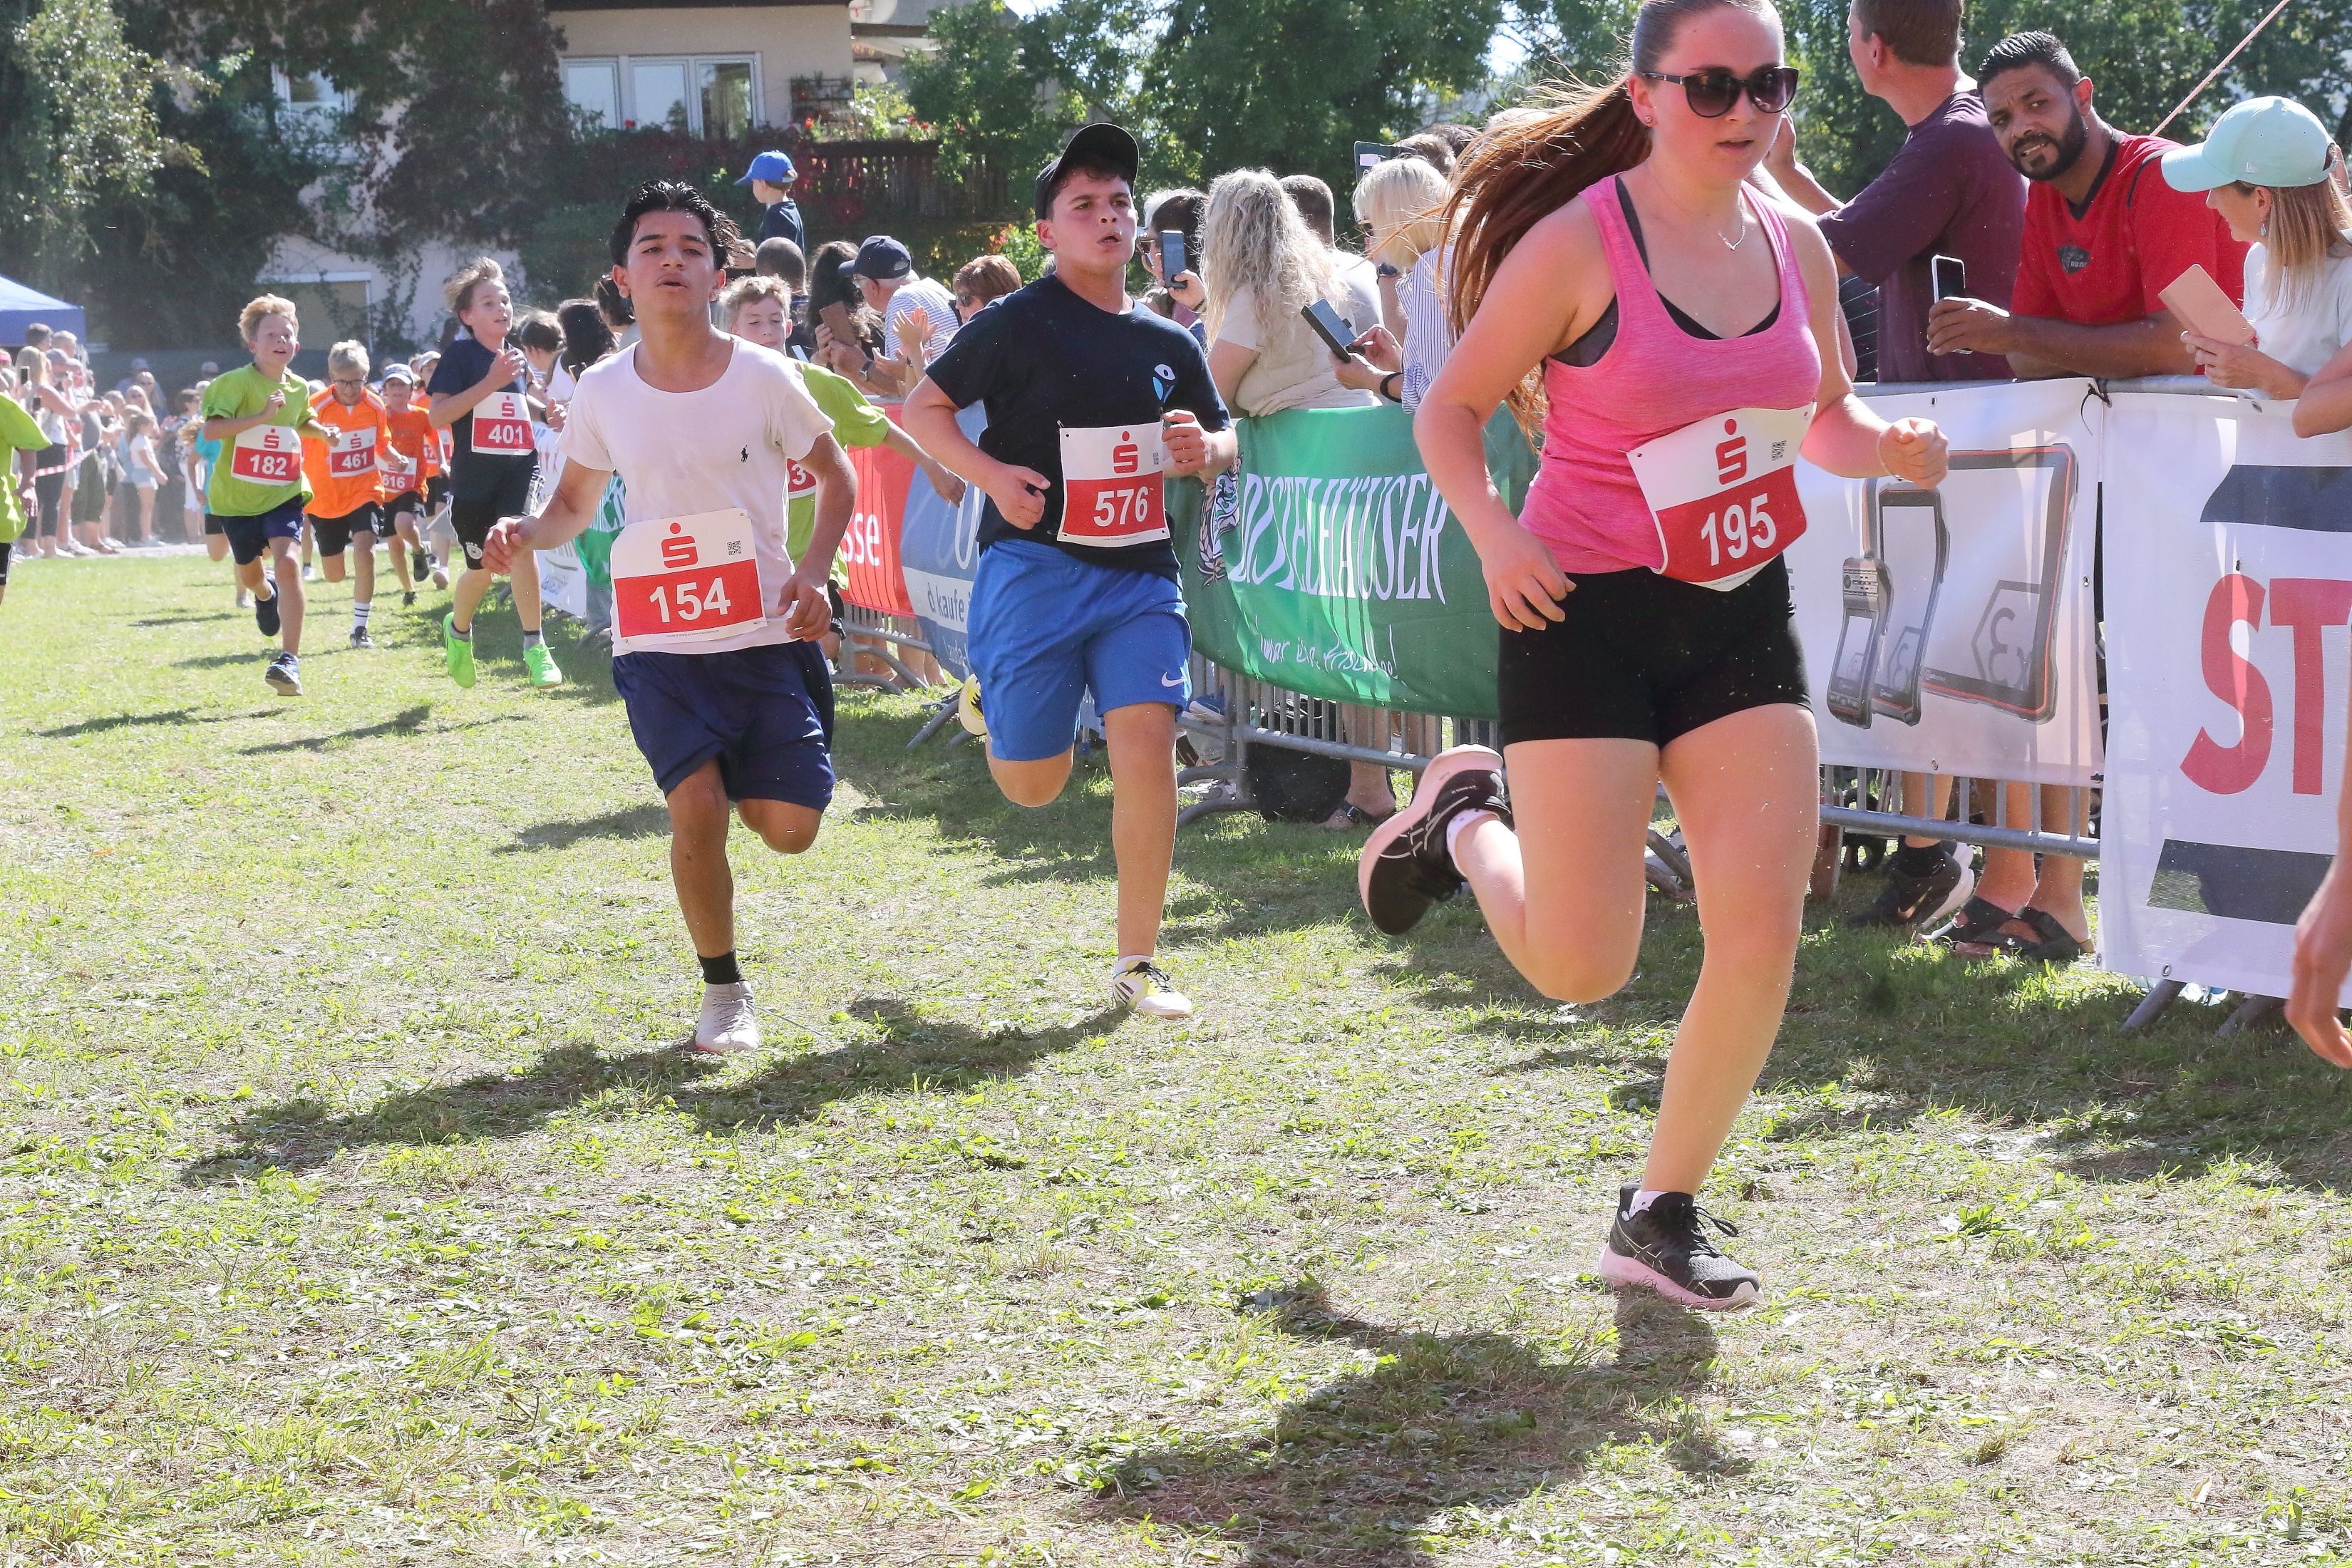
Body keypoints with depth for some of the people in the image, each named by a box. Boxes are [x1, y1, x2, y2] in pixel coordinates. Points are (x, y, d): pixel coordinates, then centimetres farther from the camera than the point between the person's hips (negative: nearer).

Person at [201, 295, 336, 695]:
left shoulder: (299, 388, 4)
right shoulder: (237, 383, -14)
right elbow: (211, 430, -26)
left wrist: (323, 431, 7)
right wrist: (262, 416, -33)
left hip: (283, 495, 1)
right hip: (237, 497, -1)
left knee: (287, 563, -22)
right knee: (250, 574, 17)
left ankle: (290, 659, -22)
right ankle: (266, 594, 57)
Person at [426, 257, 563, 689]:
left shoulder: (515, 357, 9)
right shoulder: (460, 354, -7)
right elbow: (438, 414, -19)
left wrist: (545, 410, 12)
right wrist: (491, 382, -24)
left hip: (519, 467, 2)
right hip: (473, 478, -2)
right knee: (482, 568, 11)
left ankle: (535, 647, -19)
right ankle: (458, 629, 44)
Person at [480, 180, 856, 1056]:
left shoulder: (762, 378, -6)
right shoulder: (601, 394, 0)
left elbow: (837, 478, 5)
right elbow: (576, 504, 13)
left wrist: (813, 574, -10)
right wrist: (525, 535, -10)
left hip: (765, 635, 0)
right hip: (658, 644, 1)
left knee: (789, 828, -6)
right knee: (696, 811, -15)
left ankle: (744, 780, 34)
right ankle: (722, 992, 7)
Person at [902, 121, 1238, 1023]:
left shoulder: (1168, 344, 12)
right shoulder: (1018, 324, -3)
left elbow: (1223, 441, 22)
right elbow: (922, 408, 0)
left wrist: (1204, 450, -2)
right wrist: (990, 474, -16)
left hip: (1141, 576, 3)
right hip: (1035, 568, -3)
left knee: (1148, 747, -14)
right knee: (1034, 786, 0)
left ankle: (1137, 965, -2)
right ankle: (990, 701, 39)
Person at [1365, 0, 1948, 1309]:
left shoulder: (1796, 243, 3)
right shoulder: (1580, 243, -13)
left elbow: (1824, 417, 17)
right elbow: (1452, 409, -5)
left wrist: (1887, 446, -5)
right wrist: (1494, 533, -22)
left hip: (1744, 614, 5)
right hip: (1590, 611, -5)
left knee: (1762, 939, -4)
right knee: (1581, 966, -4)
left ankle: (1664, 1217, 14)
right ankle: (1467, 821, 29)